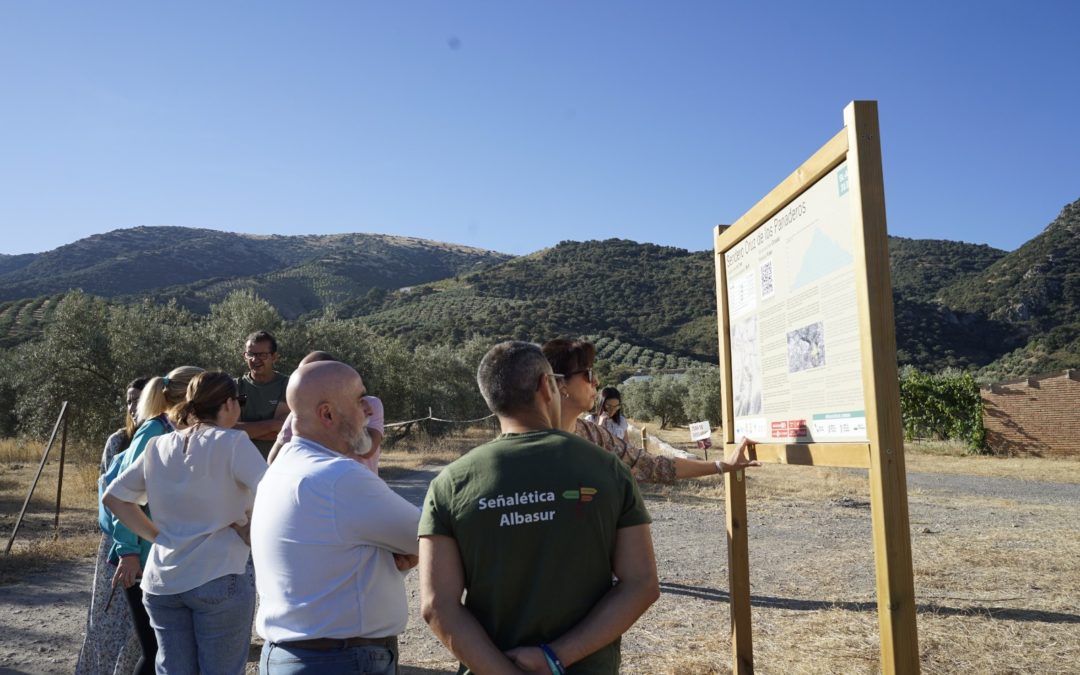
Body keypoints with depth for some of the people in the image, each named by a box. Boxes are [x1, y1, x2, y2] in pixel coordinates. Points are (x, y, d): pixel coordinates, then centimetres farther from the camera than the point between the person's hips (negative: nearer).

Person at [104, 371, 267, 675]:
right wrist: (248, 532, -6)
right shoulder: (233, 442, -10)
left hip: (160, 582, 6)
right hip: (218, 579, -6)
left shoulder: (157, 447, 8)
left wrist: (156, 535, 13)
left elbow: (114, 498, 16)